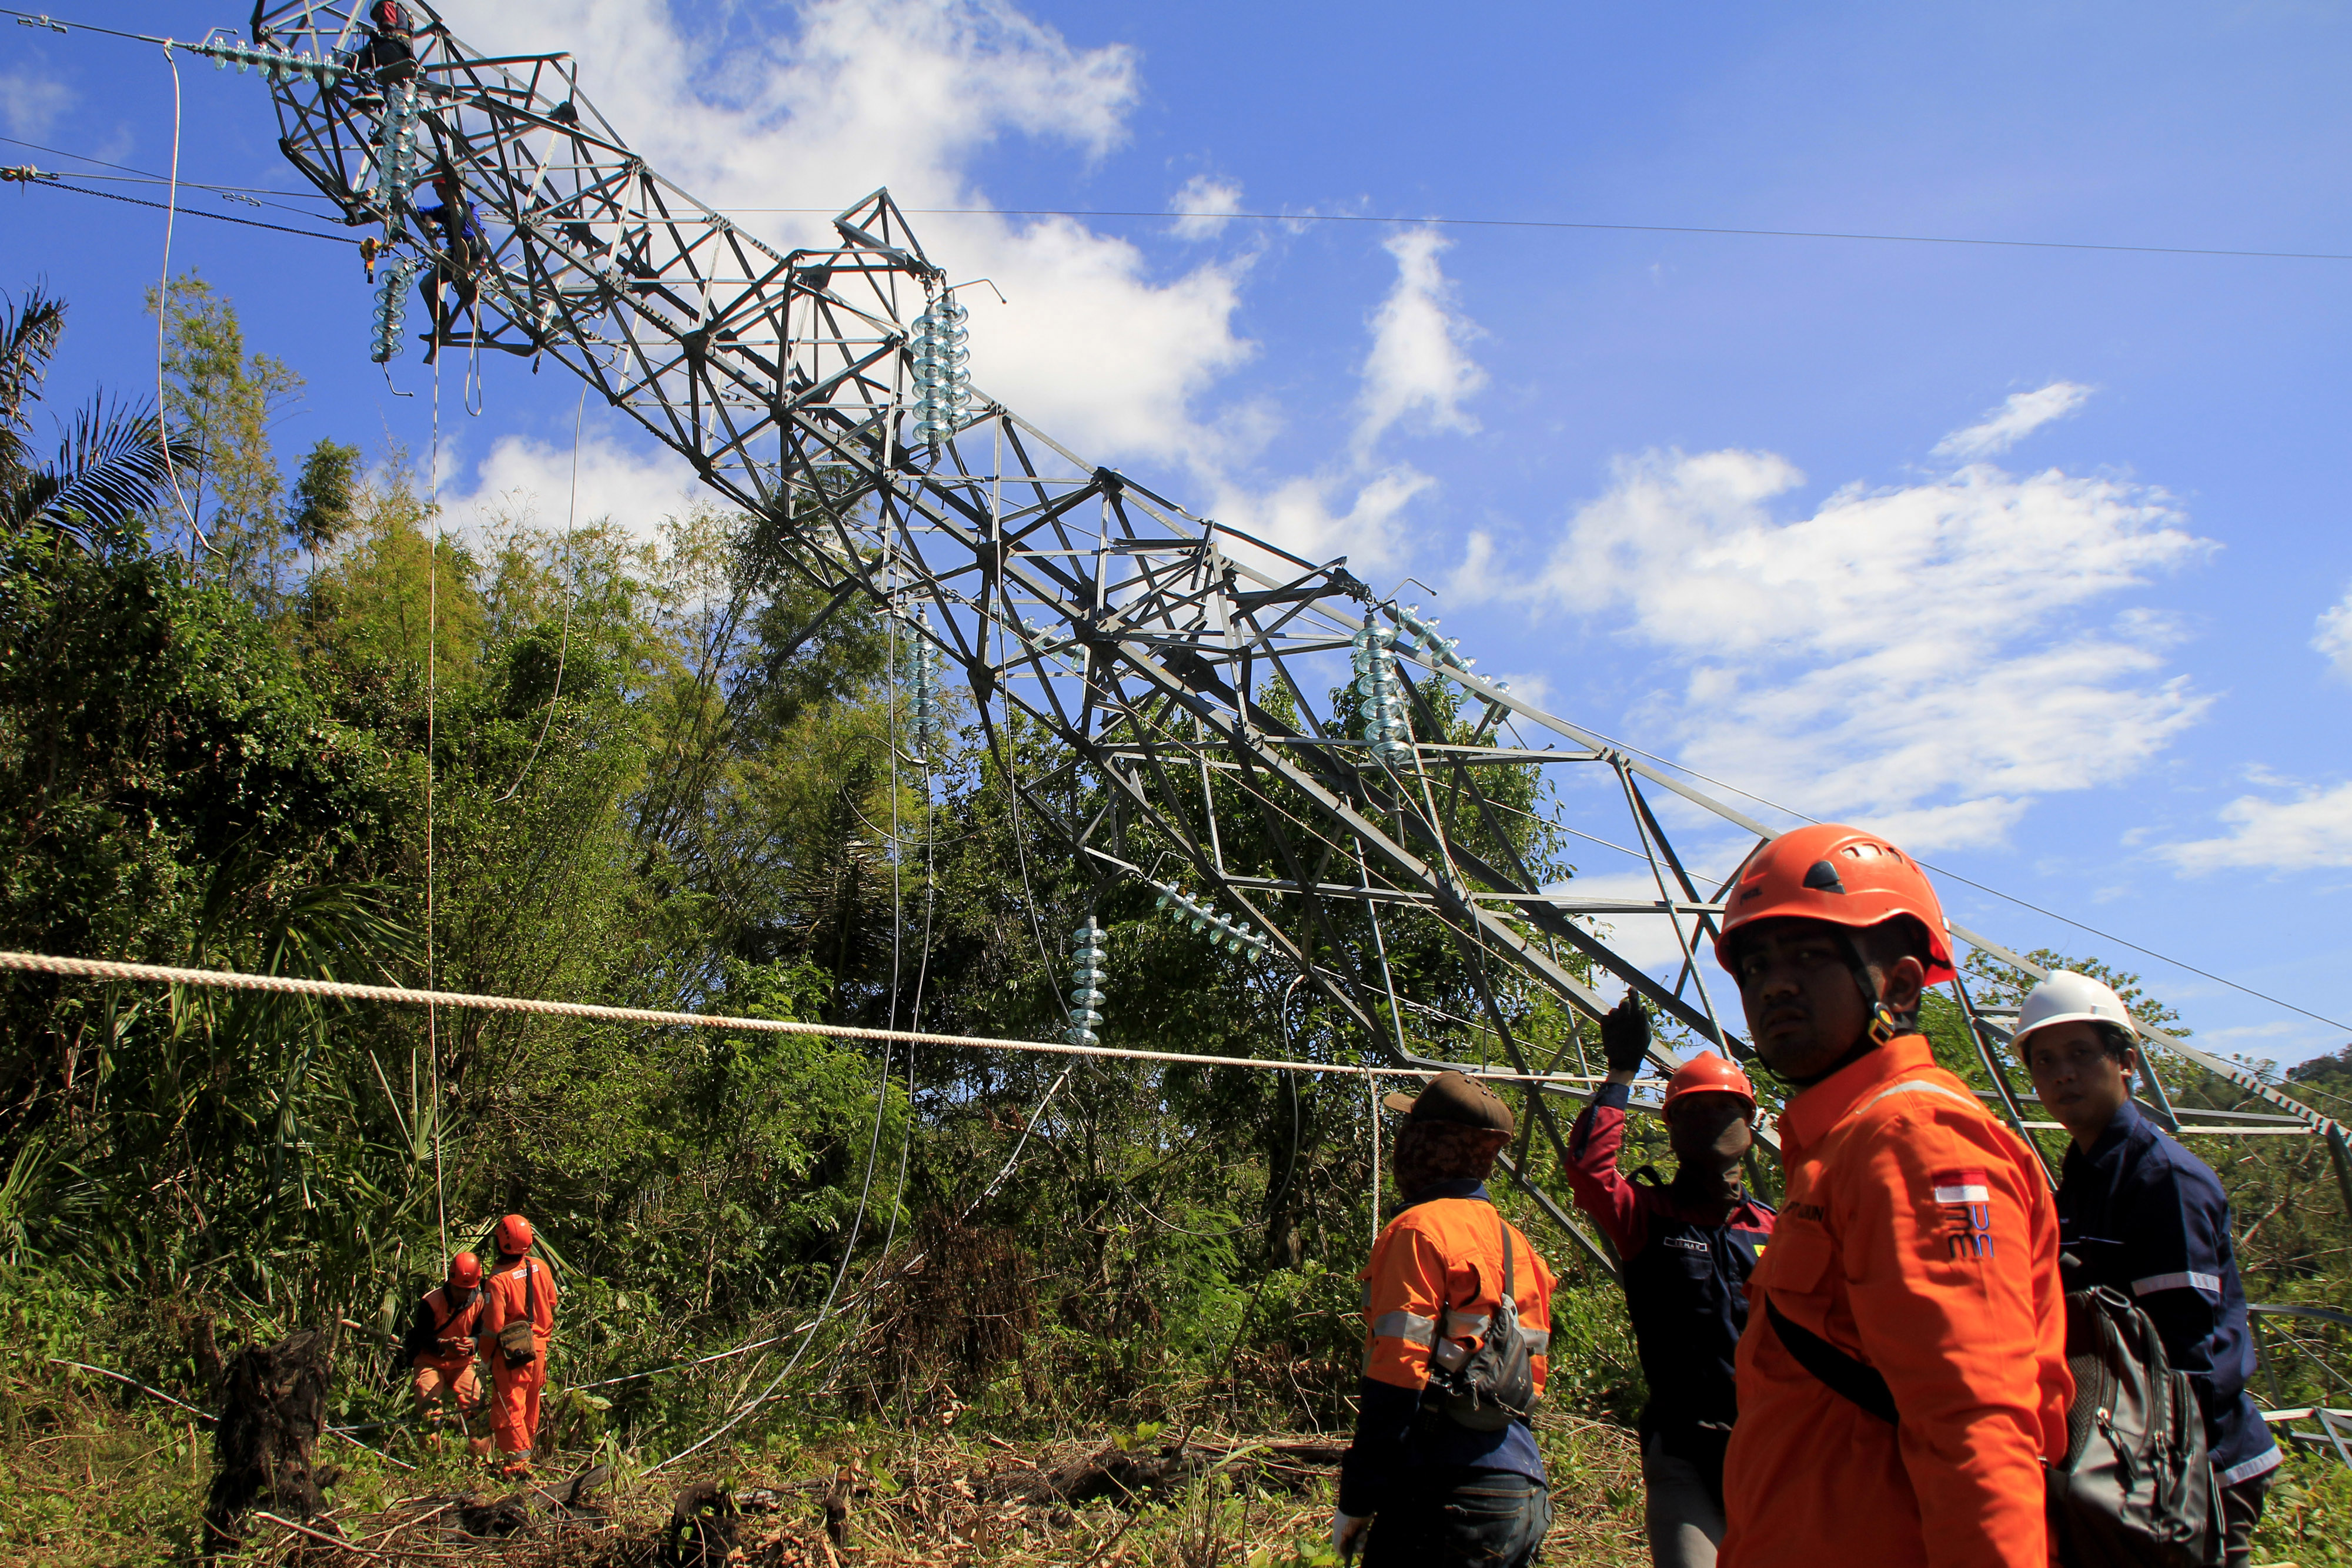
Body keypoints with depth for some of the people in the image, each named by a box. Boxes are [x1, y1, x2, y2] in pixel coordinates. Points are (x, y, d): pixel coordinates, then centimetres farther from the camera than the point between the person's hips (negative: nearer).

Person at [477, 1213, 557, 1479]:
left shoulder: (498, 1280, -21)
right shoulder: (540, 1267, -4)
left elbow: (493, 1326, -17)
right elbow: (552, 1304, 8)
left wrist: (486, 1357, -1)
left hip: (512, 1351, -6)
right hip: (539, 1347, 6)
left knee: (508, 1407, 2)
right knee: (530, 1405, 18)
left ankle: (518, 1461, -3)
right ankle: (525, 1453, 30)